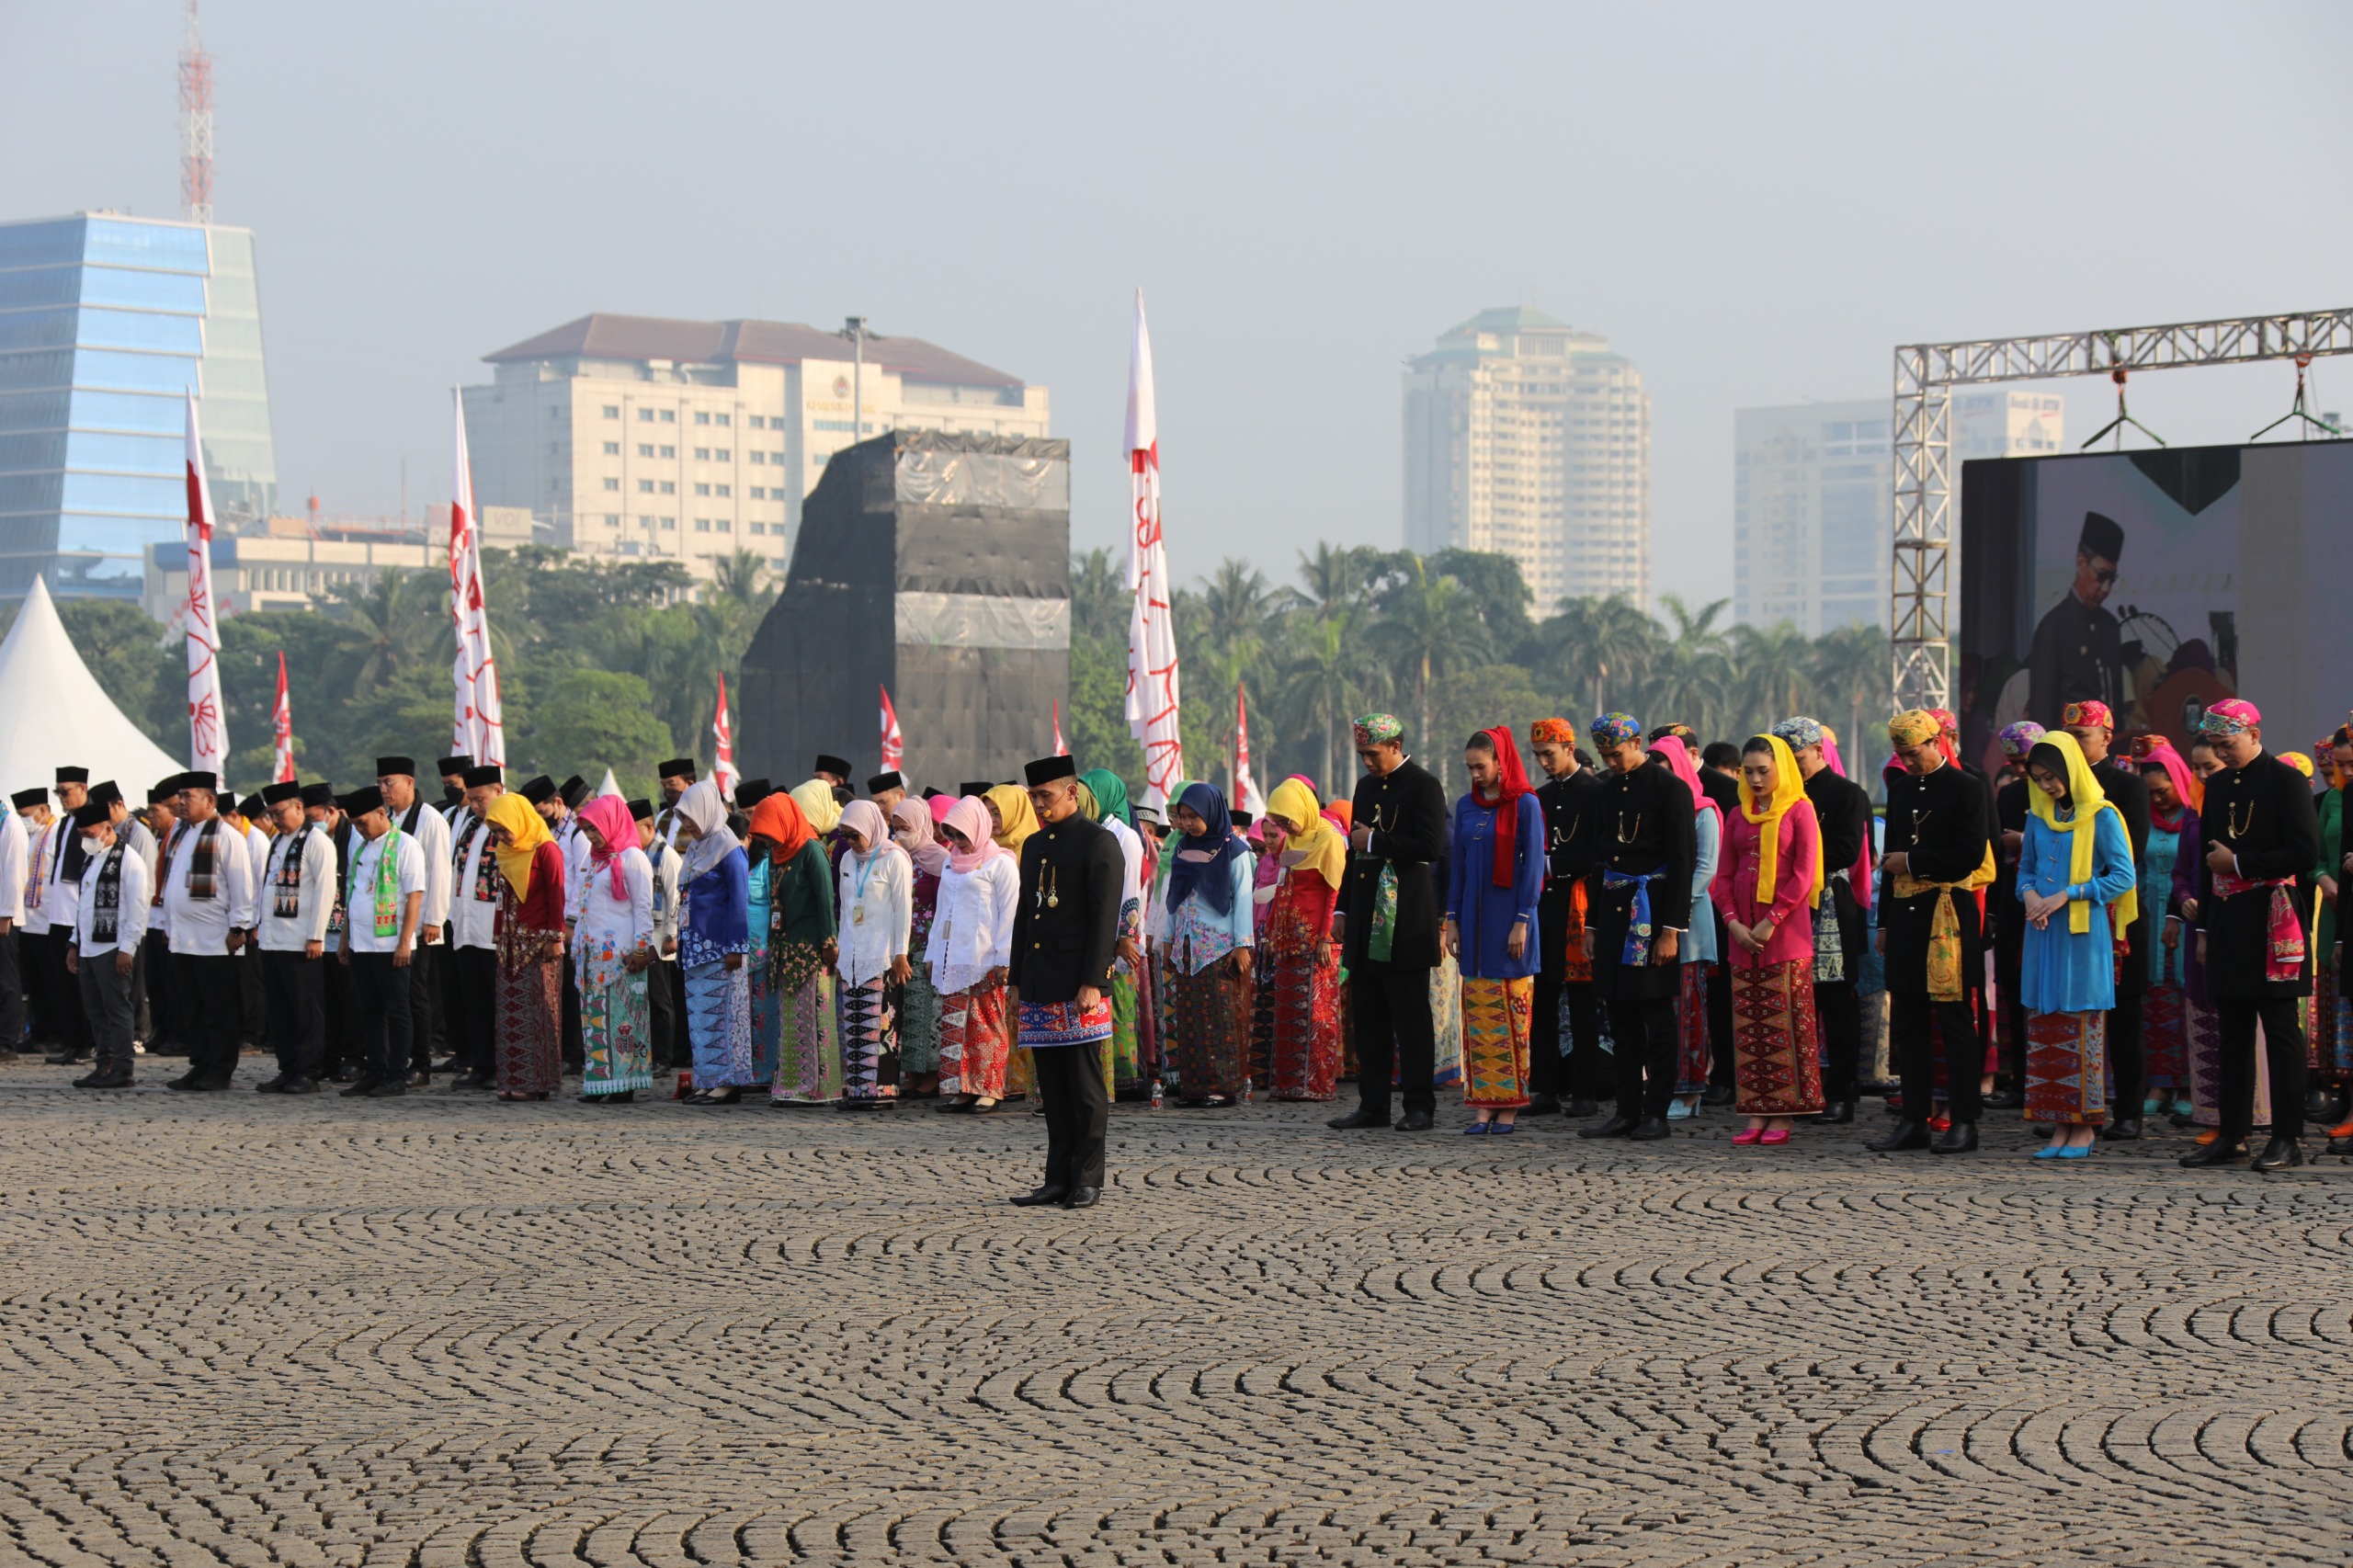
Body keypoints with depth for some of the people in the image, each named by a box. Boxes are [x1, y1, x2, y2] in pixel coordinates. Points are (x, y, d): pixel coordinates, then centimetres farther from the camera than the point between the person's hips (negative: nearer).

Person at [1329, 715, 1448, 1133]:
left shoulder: (1423, 786, -6)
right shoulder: (1365, 786, 18)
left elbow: (1431, 846, -17)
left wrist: (1375, 841, -12)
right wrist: (1343, 909, 19)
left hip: (1406, 922, -7)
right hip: (1367, 921, 8)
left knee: (1411, 1017, -5)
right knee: (1368, 1017, 7)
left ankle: (1419, 1105, -1)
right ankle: (1373, 1104, 11)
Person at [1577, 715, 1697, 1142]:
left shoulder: (1670, 789, -7)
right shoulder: (1607, 792, 13)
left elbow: (1682, 862, -11)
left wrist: (1671, 930, -15)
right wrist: (1591, 924, 13)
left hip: (1653, 912, -7)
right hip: (1614, 913, 7)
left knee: (1657, 1018, -3)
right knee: (1622, 1019, 8)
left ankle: (1656, 1113, 1)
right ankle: (1627, 1110, 12)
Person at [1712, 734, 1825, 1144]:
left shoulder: (1799, 811, -1)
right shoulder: (1739, 817, 14)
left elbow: (1804, 875, -7)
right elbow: (1724, 876, 12)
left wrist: (1772, 921, -13)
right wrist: (1732, 921, -4)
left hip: (1786, 931, -5)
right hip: (1743, 932, 5)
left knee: (1784, 1022, -5)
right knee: (1747, 1024, 3)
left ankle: (1783, 1115, -3)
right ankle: (1755, 1115, 6)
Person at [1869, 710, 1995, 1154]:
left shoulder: (1965, 789, -5)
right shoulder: (1900, 788, 15)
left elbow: (1970, 855, -12)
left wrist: (1913, 862, -9)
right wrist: (1885, 922, 18)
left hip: (1948, 914, -7)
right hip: (1906, 915, 7)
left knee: (1954, 1021, -3)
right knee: (1907, 1021, 7)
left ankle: (1964, 1122, 1)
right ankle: (1913, 1121, 11)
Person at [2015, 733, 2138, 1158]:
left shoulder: (2102, 817, -6)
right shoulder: (2038, 818, 11)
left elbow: (2124, 877, -9)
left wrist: (2066, 895, -14)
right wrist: (2029, 894, -4)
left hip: (2084, 934, -6)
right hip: (2043, 933, 6)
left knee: (2083, 1026, -3)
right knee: (2044, 1026, 4)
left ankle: (2084, 1126, 2)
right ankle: (2059, 1126, 8)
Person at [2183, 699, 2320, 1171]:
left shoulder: (2286, 781, -6)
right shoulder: (2218, 785, 14)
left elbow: (2306, 853, -13)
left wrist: (2239, 862, -12)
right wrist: (2204, 927, 15)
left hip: (2271, 921, -7)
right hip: (2228, 921, 7)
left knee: (2281, 1028, -4)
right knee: (2234, 1031, 9)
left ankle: (2287, 1139, -1)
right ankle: (2233, 1136, 14)